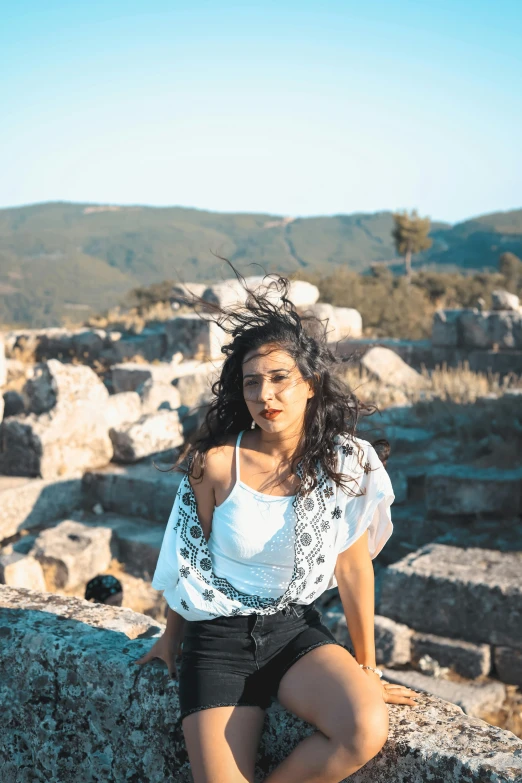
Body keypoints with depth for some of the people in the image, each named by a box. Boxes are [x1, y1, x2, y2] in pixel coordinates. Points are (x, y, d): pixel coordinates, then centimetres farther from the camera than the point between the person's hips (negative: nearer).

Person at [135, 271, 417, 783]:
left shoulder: (345, 461, -7)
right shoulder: (216, 463, -12)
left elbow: (353, 567, -1)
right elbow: (189, 561, 1)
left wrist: (366, 667, 6)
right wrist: (171, 639, 15)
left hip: (295, 630, 2)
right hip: (218, 640, -1)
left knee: (367, 731, -24)